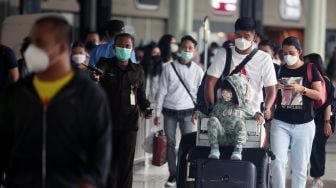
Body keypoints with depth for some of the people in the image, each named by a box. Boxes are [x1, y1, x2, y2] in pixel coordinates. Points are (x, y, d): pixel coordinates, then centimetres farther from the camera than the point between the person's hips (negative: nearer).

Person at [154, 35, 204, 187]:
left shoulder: (197, 70, 1)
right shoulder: (169, 68, 0)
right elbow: (162, 92, 2)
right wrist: (157, 114, 0)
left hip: (187, 111, -1)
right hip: (170, 111, 1)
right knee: (170, 143, 4)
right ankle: (173, 175, 12)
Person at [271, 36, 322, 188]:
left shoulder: (310, 69, 1)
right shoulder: (279, 70, 6)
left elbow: (319, 95, -3)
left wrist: (302, 89, -19)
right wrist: (275, 89, -11)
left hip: (304, 124, -1)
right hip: (280, 123, 1)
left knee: (300, 167, 4)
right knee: (277, 162, -14)